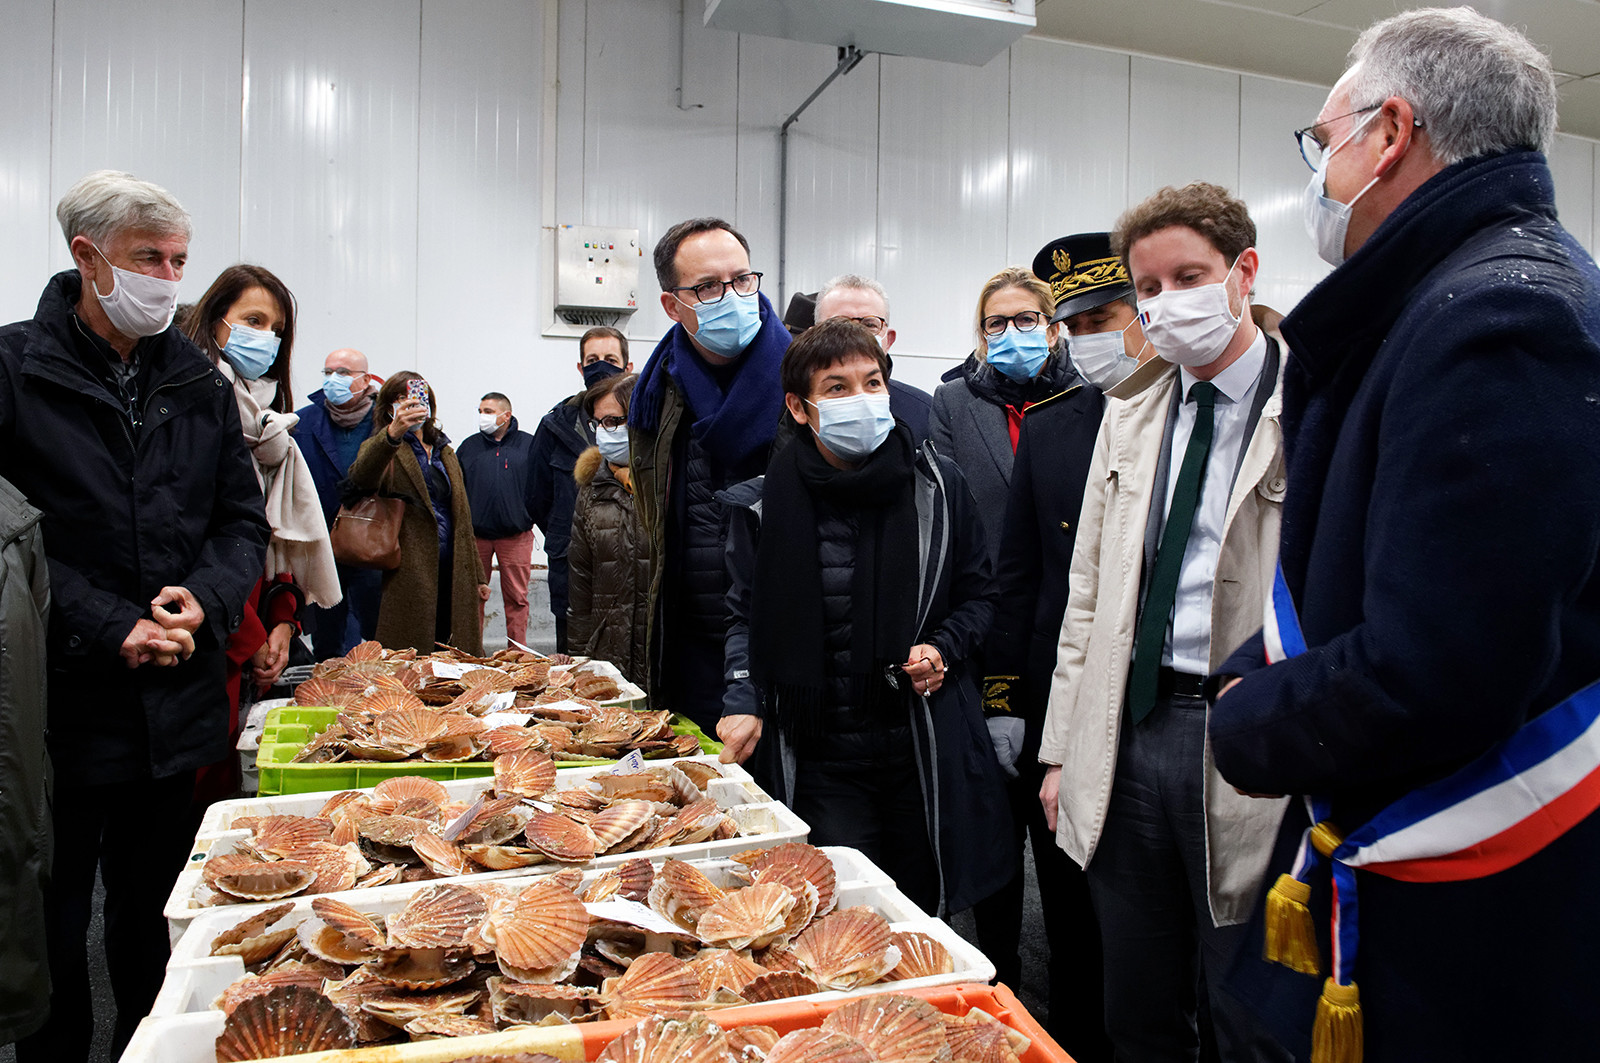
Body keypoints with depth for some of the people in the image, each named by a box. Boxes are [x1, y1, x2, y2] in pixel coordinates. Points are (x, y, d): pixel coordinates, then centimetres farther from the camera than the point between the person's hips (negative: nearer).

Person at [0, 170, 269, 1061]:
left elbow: (245, 521, 10)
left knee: (152, 910, 18)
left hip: (178, 709, 4)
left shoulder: (200, 382, 8)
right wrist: (109, 626, -17)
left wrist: (203, 600, -8)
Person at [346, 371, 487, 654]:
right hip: (407, 575, -5)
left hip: (451, 576, 5)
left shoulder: (445, 453, 21)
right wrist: (392, 433, -41)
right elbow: (361, 479, -24)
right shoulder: (380, 448, 2)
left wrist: (478, 575, 18)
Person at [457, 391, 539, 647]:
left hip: (516, 536, -2)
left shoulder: (528, 445, 4)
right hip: (475, 534, 2)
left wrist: (529, 518, -4)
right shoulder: (469, 446, 12)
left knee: (516, 597, 3)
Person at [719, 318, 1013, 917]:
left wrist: (942, 648, -6)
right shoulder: (764, 505, -2)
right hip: (820, 755, -1)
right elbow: (745, 615, 8)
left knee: (923, 913, 13)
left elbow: (978, 592, 12)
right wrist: (744, 701, -5)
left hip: (925, 747, 1)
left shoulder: (937, 485, 1)